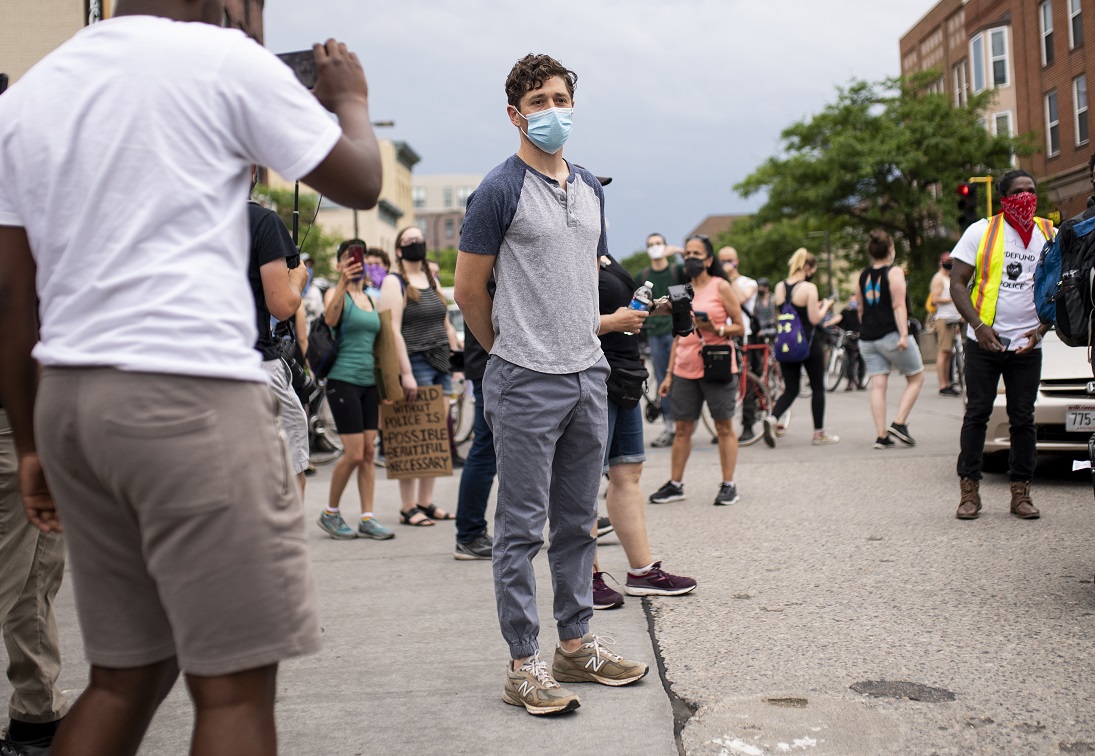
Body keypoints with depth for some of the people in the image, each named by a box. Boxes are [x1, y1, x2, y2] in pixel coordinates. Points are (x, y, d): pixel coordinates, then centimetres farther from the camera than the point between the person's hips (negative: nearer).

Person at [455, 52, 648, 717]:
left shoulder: (590, 189, 14)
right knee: (522, 529, 0)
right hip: (526, 385, -7)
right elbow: (470, 289, -5)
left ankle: (577, 645, 26)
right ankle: (525, 666, 9)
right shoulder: (500, 190, -7)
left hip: (589, 375, 7)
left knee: (579, 521, 14)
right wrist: (513, 350, 5)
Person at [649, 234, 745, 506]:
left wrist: (716, 329, -20)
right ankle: (675, 485, 12)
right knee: (682, 429, 6)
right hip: (685, 369, 4)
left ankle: (728, 485, 7)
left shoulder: (720, 287, 0)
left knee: (724, 427, 1)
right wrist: (669, 374, 13)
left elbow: (739, 327, -1)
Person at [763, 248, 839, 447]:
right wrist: (825, 306, 4)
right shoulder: (809, 288, -14)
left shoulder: (779, 287, 4)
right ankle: (819, 434, 17)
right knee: (818, 388, 10)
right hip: (809, 343, -5)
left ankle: (773, 418, -16)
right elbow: (814, 319, -16)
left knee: (791, 389, 11)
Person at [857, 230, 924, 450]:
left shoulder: (863, 275, 11)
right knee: (916, 378, 9)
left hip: (867, 338, 6)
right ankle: (899, 423, -3)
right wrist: (903, 334, -21)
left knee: (878, 385, 3)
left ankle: (881, 436, -3)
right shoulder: (894, 272, -6)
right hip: (891, 335, -6)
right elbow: (899, 306, -15)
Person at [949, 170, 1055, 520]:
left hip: (1027, 346, 2)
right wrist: (979, 326, -14)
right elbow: (957, 284, -1)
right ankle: (969, 491, 8)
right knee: (977, 415, 2)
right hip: (983, 343, -2)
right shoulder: (981, 231, 1)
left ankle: (1020, 492, 12)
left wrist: (1042, 329, -4)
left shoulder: (1049, 235, 8)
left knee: (1023, 419, 5)